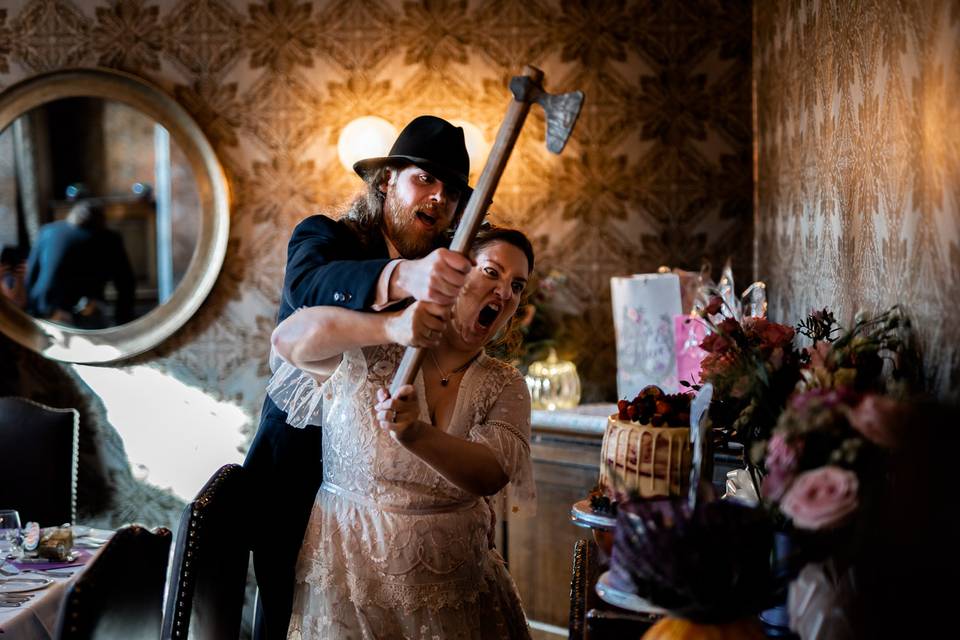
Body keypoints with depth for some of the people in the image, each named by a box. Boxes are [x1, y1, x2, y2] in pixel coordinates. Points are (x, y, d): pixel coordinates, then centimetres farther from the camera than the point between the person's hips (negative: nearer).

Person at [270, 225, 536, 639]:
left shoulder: (505, 388, 1)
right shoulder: (369, 351, -7)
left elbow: (491, 475, -17)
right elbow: (288, 340, -26)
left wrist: (414, 434, -37)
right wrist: (391, 326, -42)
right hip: (350, 570, -3)